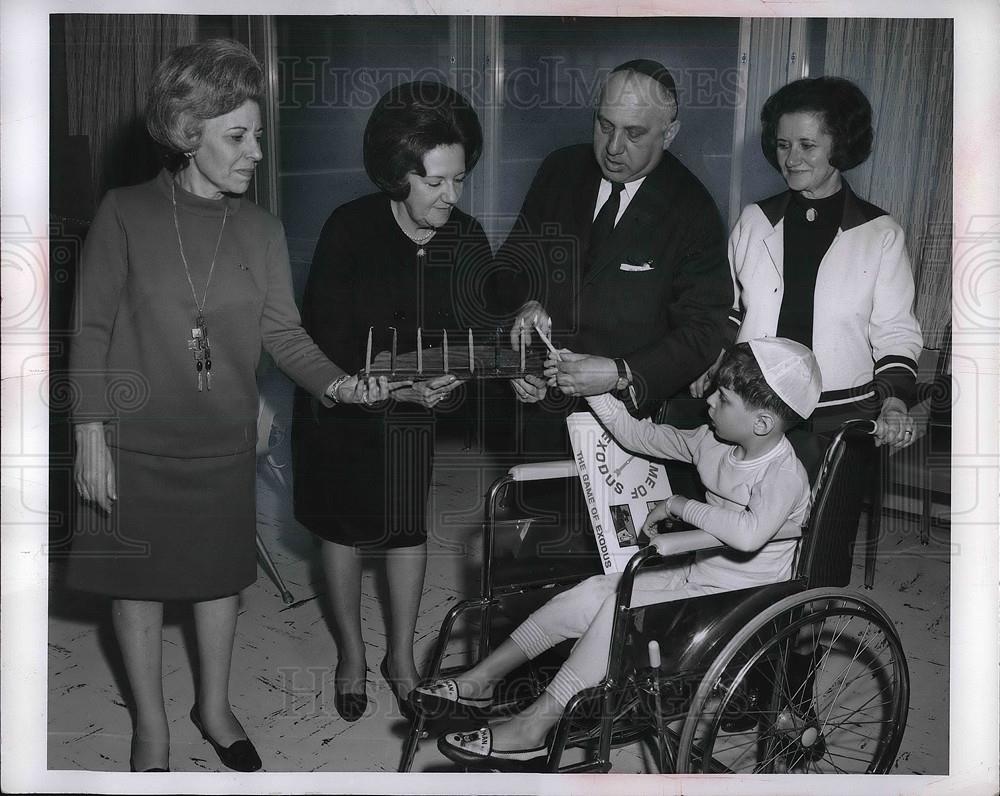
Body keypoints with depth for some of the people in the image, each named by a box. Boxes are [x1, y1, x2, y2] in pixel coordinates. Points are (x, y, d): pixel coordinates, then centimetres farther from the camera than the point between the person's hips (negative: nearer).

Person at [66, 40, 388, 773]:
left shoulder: (261, 230, -1)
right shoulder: (127, 214, -10)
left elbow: (283, 331, -3)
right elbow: (93, 330, -8)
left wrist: (333, 381, -21)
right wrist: (91, 437, -10)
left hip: (225, 442, 3)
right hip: (137, 442, -3)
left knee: (220, 575, 15)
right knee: (140, 582, 10)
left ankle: (215, 706, 37)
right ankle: (152, 725, 30)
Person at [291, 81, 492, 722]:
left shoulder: (467, 240, -12)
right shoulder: (349, 230, -22)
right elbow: (327, 339, -22)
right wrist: (395, 389, -32)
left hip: (415, 408, 3)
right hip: (341, 403, -2)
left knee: (408, 527, 10)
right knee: (344, 527, 11)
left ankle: (402, 656, 28)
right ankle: (352, 652, 30)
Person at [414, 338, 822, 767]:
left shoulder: (785, 475, -23)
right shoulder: (713, 444, 2)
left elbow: (749, 532, -43)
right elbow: (636, 434, 14)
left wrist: (679, 504, -30)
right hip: (694, 579, 8)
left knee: (621, 608, -25)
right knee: (590, 594, -8)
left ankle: (534, 724, -20)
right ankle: (481, 679, -1)